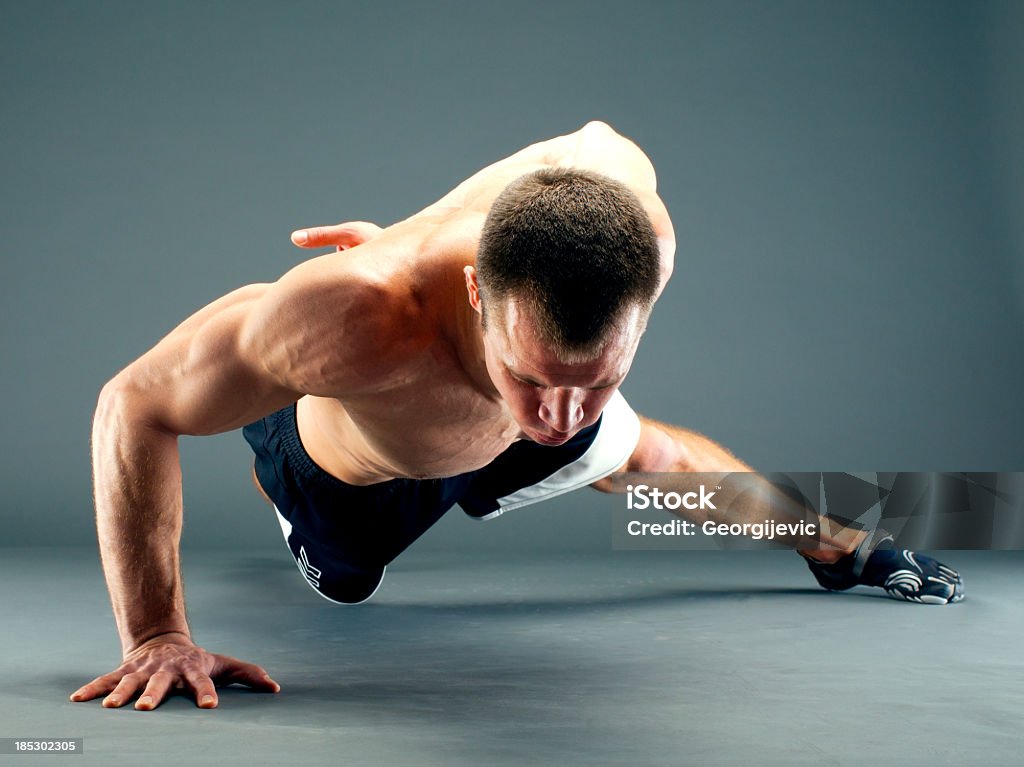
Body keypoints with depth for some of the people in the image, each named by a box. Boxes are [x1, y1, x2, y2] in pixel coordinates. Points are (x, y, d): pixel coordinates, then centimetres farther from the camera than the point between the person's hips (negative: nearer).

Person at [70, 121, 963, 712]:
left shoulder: (642, 235, -41)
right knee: (342, 589, 32)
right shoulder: (351, 322, -54)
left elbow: (597, 140, -15)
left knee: (649, 457, 28)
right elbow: (134, 405, -39)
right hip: (349, 470, -2)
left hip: (499, 436, 2)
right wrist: (157, 635, -42)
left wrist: (418, 234, -6)